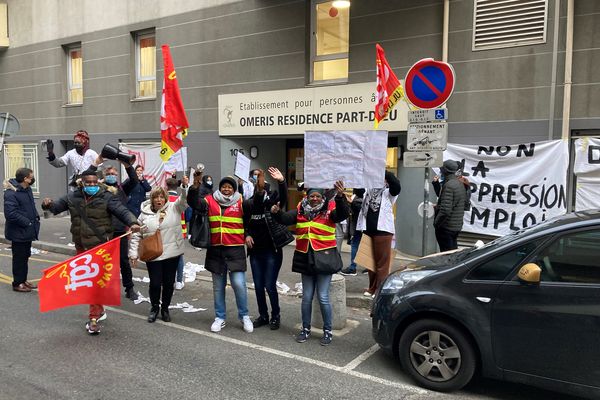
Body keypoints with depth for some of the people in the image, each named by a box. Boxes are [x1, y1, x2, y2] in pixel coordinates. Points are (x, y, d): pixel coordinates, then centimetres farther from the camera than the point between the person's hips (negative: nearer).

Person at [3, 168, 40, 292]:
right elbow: (10, 214, -26)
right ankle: (17, 283, 14)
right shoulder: (11, 193, -21)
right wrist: (27, 222, -21)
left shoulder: (27, 189, 7)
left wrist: (36, 218, 6)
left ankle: (23, 280, 30)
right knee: (19, 257, 2)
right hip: (18, 232, -8)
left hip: (28, 231, 9)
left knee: (25, 256, 17)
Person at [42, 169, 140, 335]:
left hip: (100, 246, -6)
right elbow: (56, 207, 16)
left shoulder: (106, 197, -10)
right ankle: (100, 310, 35)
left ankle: (94, 318, 1)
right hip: (81, 246, 6)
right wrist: (48, 204, -8)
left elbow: (122, 211, -16)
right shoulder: (72, 197, 4)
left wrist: (132, 222, -35)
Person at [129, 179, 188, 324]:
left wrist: (184, 186, -33)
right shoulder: (144, 214, 3)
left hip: (172, 253, 0)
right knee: (155, 283, 4)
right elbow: (136, 235, 7)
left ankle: (165, 308, 30)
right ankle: (154, 308, 29)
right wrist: (133, 253, 3)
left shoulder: (174, 208, 1)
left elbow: (183, 199, -14)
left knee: (169, 283, 10)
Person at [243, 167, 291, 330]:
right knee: (258, 286, 11)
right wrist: (247, 235, -5)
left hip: (272, 250, -4)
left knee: (270, 285, -2)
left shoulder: (272, 200, -8)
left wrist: (282, 181, -45)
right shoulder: (249, 204, 1)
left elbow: (283, 197, -29)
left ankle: (275, 316, 20)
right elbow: (244, 223, 14)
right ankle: (263, 316, 28)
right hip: (255, 251, 4)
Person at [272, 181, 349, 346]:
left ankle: (328, 331, 18)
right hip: (305, 258, 4)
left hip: (324, 257, -4)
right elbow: (286, 219, -2)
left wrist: (340, 197, -38)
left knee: (323, 297, 1)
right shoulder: (300, 210, 5)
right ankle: (306, 328, 29)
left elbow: (343, 214, -23)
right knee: (306, 297, 14)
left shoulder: (329, 209, -5)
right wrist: (277, 212, -23)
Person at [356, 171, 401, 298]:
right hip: (368, 229, 6)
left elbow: (396, 185, -21)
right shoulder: (369, 189, 12)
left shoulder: (389, 192, -2)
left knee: (382, 261, -1)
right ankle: (372, 288, 23)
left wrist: (384, 171, -21)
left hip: (383, 230, -5)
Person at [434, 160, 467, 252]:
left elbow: (445, 210, -27)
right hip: (457, 226, 9)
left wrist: (436, 223, -12)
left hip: (446, 227, -9)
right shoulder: (460, 184, 9)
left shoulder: (449, 185, -20)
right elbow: (465, 202, 20)